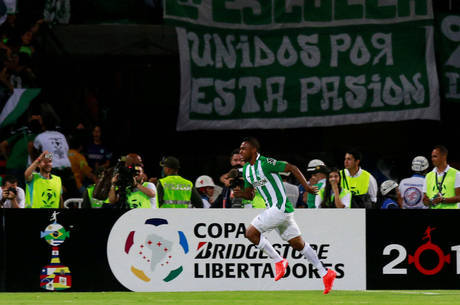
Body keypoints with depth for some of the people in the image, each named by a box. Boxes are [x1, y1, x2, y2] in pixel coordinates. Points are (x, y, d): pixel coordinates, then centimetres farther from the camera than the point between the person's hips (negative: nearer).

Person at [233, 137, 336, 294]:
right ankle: (325, 274, 14)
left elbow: (292, 168, -13)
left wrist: (306, 186, -15)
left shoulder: (265, 163, -14)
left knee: (251, 233, -13)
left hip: (280, 207, -9)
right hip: (273, 209, 9)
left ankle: (278, 261, -3)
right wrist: (241, 193, -2)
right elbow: (250, 194, 20)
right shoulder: (246, 169, 13)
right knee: (298, 244, 11)